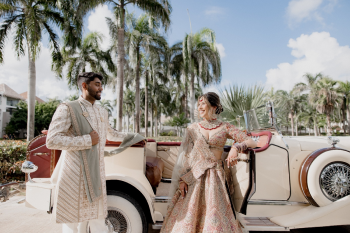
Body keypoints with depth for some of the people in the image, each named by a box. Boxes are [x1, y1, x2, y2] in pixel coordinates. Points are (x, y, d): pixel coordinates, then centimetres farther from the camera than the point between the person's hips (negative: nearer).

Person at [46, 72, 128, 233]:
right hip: (75, 176, -5)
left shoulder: (102, 112, 15)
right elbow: (52, 141, -17)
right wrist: (88, 140, -16)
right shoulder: (68, 109, -6)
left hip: (97, 176, 6)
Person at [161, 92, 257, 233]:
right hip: (194, 175, 2)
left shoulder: (225, 128, 3)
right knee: (187, 212, 0)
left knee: (214, 214, -3)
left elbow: (252, 143, 0)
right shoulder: (193, 129, 8)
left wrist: (236, 147, -20)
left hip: (215, 175, -1)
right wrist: (182, 179, -3)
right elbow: (185, 155, 5)